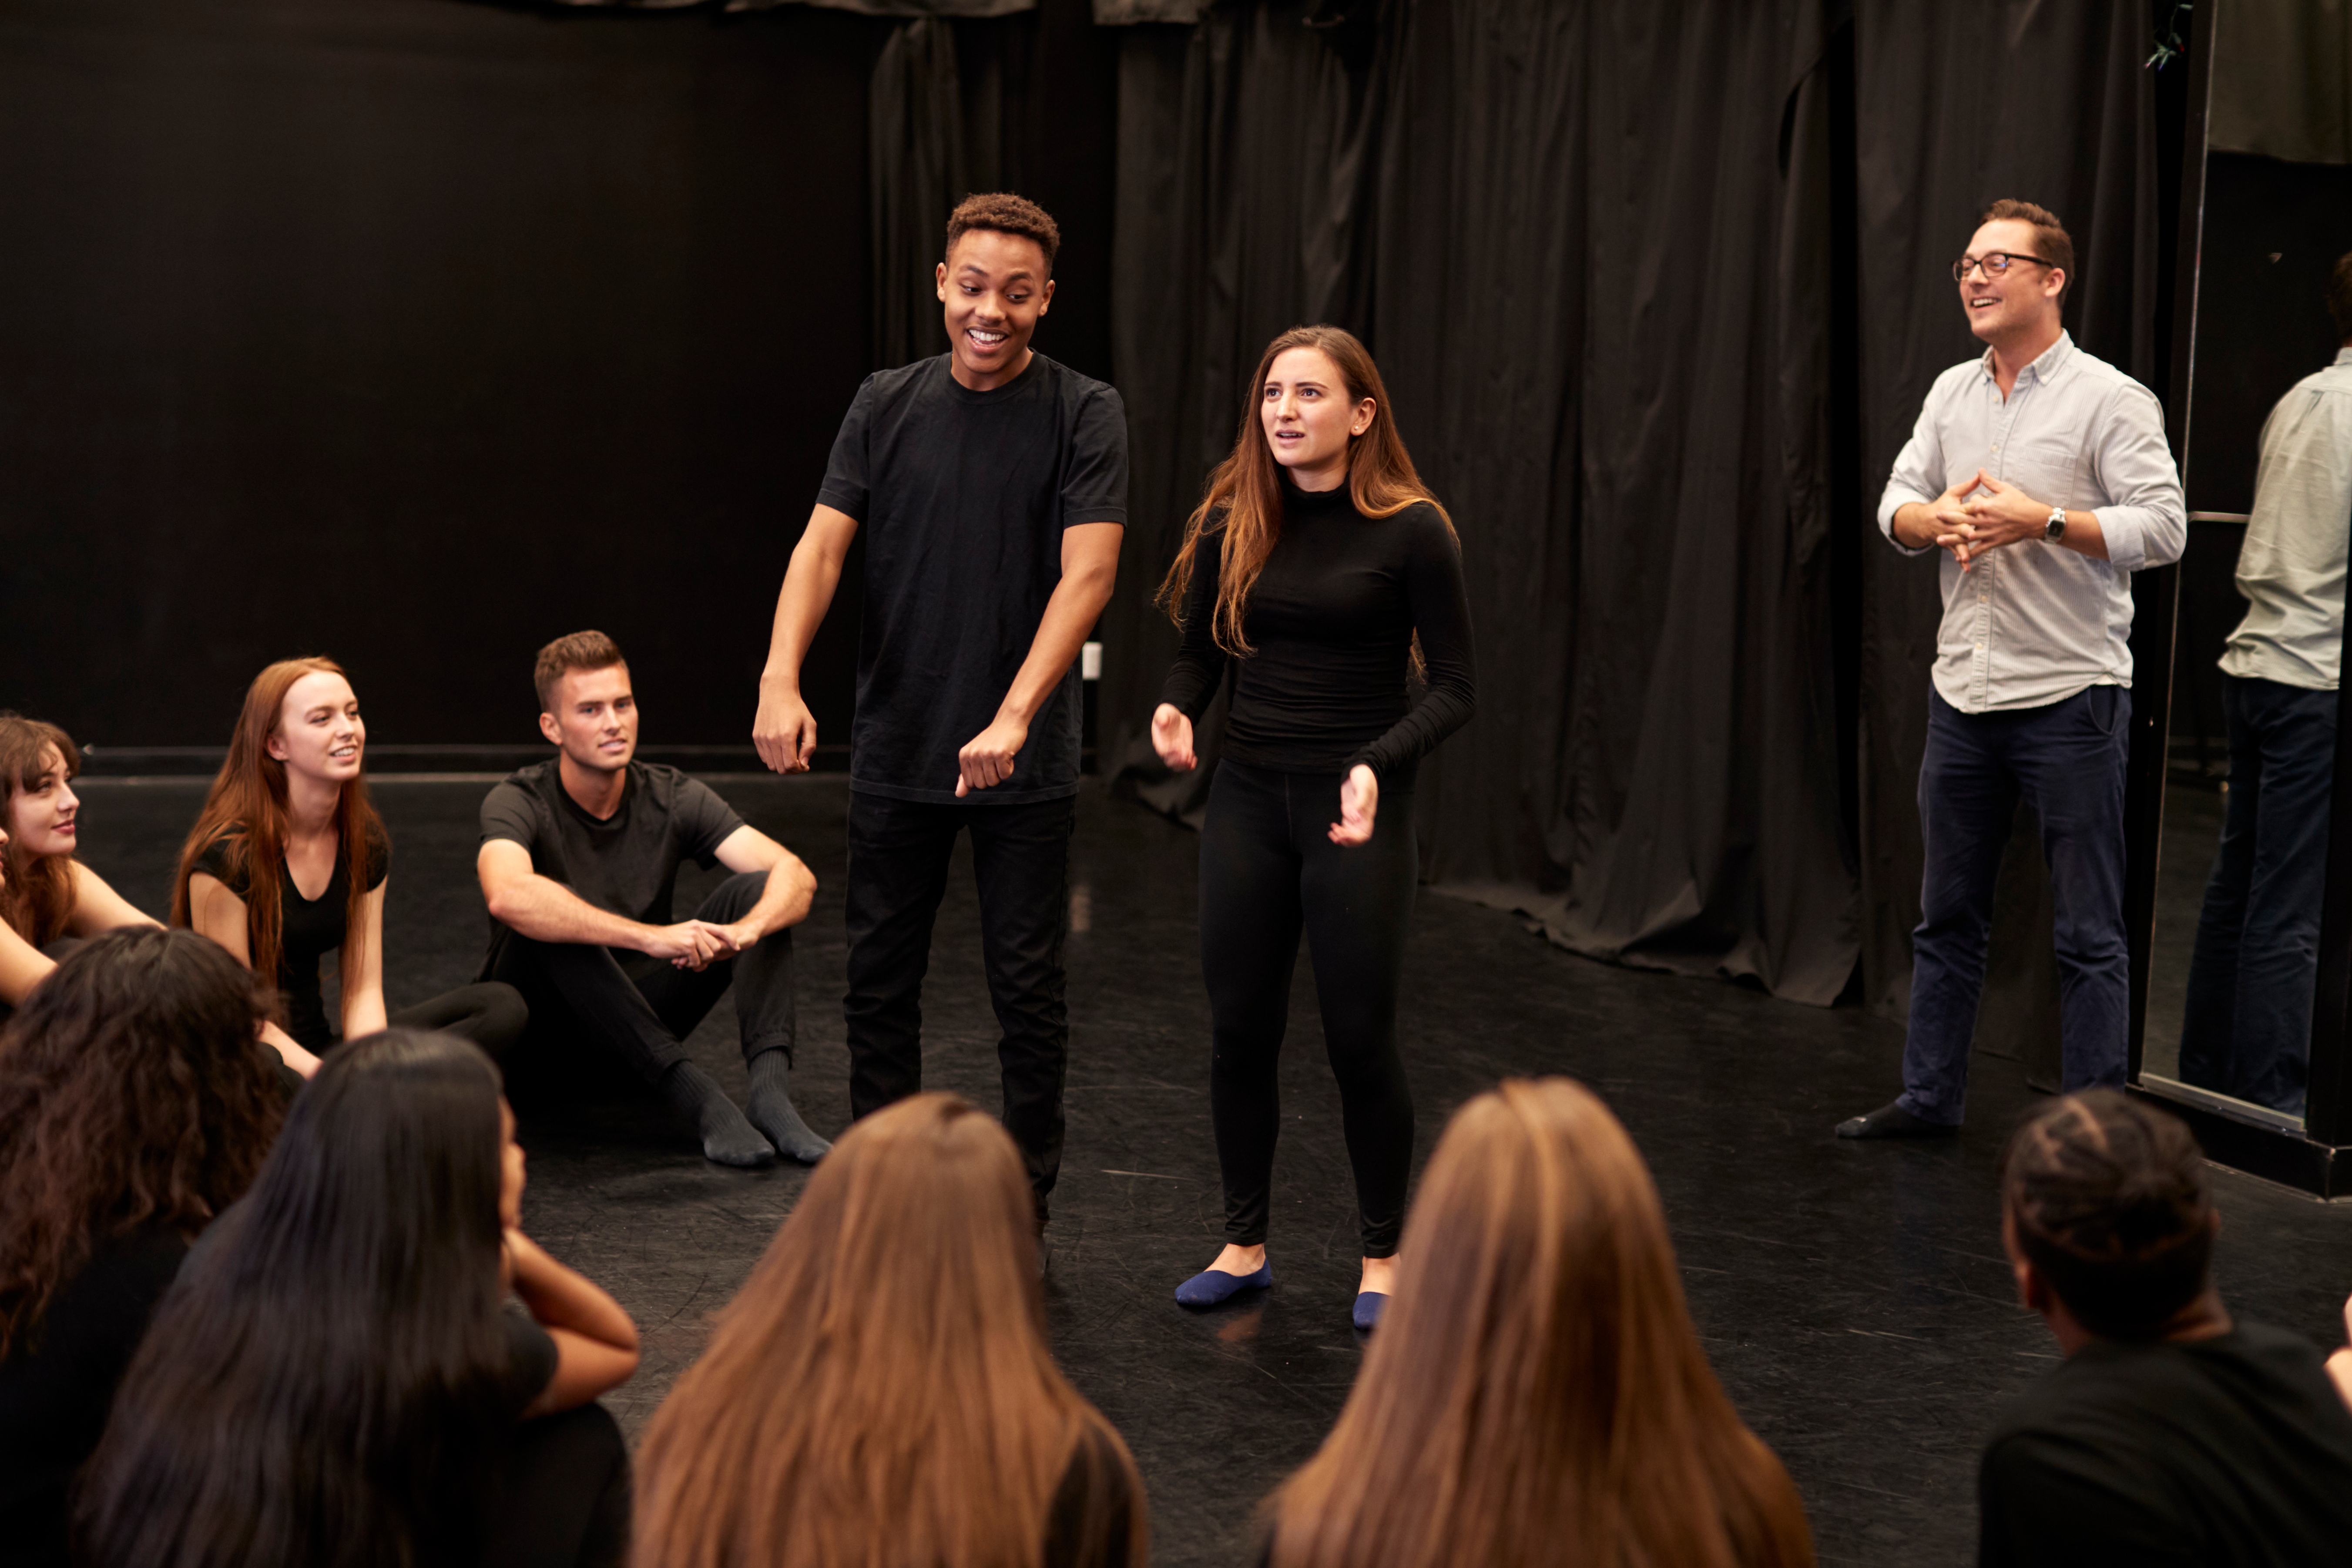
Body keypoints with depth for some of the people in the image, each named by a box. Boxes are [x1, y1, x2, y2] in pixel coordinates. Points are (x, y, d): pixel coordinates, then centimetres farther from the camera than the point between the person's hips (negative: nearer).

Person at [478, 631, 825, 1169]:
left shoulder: (672, 798, -5)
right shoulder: (520, 803, -17)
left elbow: (795, 875, -17)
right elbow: (507, 896, -41)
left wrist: (745, 930, -41)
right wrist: (651, 936, -49)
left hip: (640, 1014, 4)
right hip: (539, 1020, -4)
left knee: (758, 889, -15)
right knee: (545, 922, -35)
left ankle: (770, 1086, -35)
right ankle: (692, 1091, -41)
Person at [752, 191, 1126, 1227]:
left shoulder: (1084, 414, -6)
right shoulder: (886, 405, 4)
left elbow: (1088, 571, -16)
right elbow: (823, 545, -4)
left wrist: (1013, 718, -28)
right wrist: (780, 680, -22)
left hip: (1025, 764, -3)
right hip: (894, 753, 3)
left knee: (1028, 992, 4)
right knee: (879, 984, 11)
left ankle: (1020, 1219, 17)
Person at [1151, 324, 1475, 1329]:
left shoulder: (1411, 531, -9)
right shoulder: (1232, 522, 2)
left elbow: (1454, 688, -7)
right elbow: (1199, 652, 13)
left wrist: (1379, 764, -24)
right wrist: (1174, 710, -9)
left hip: (1357, 809, -4)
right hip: (1248, 799, 4)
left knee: (1360, 1040, 2)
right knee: (1239, 1031, 8)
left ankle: (1384, 1256, 20)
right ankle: (1244, 1245, 25)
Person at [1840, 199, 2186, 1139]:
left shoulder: (2109, 399, -8)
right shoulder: (1952, 392, 12)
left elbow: (2163, 529, -13)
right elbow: (1897, 503, 13)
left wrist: (2040, 520, -21)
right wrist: (1937, 519, -10)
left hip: (2071, 696, -6)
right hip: (1964, 694, 6)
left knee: (2088, 932, 0)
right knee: (1948, 914, 14)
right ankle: (1929, 1097, 24)